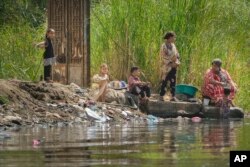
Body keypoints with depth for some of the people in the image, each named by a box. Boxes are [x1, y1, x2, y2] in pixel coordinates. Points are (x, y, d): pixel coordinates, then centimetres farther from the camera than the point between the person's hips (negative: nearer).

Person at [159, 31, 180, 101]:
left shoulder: (173, 46, 13)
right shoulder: (164, 46, -8)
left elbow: (177, 55, 16)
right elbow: (163, 57, -14)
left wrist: (177, 63, -1)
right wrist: (171, 63, -16)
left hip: (173, 67, 7)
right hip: (166, 67, -7)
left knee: (173, 82, 4)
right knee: (164, 82, -3)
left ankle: (173, 96, 6)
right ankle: (161, 96, 3)